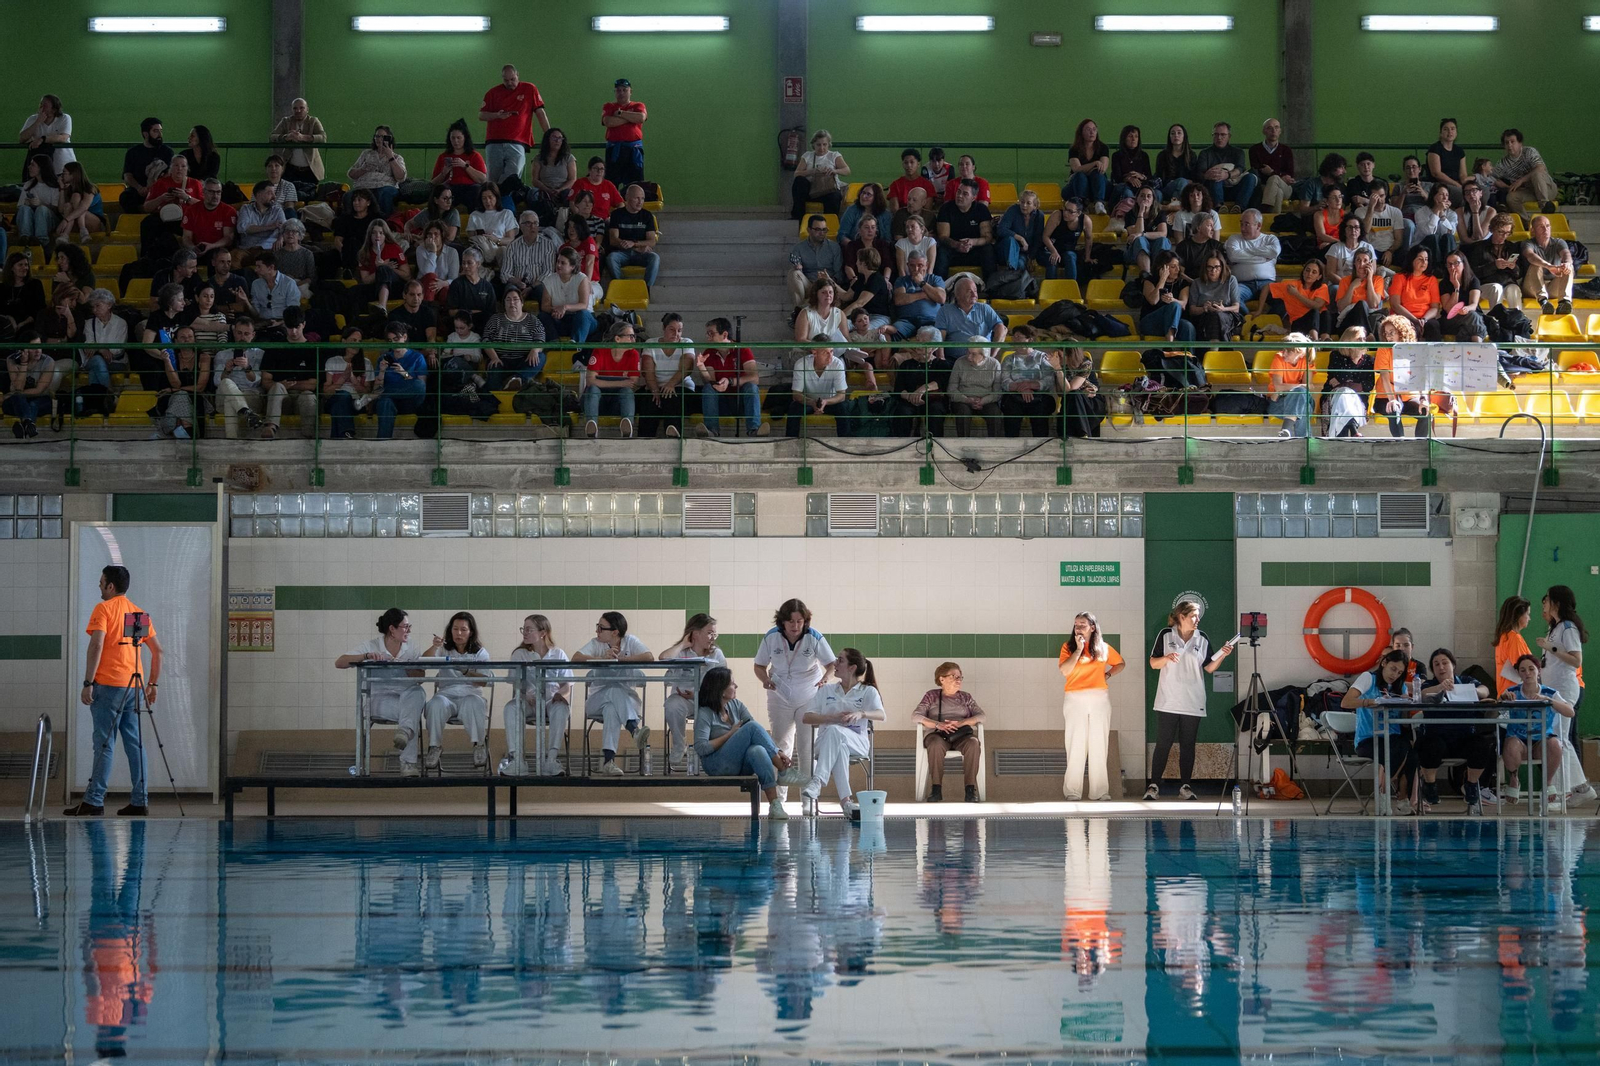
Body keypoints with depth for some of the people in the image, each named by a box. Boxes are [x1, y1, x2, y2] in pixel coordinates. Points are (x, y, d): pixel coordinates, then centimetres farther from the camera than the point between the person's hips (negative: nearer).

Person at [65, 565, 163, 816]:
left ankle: (94, 801, -9)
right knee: (134, 743, 7)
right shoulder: (139, 612, 15)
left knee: (104, 743, -7)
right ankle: (140, 801, 5)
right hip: (133, 688, 6)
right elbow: (157, 650, 15)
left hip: (108, 684, -6)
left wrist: (88, 684, -14)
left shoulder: (103, 609, -4)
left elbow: (96, 646, -14)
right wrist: (153, 684, 20)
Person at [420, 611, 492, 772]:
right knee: (436, 704, -34)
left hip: (470, 695, -1)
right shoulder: (444, 650, 17)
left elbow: (484, 681, -2)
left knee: (474, 703, -37)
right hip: (446, 695, 1)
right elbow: (424, 662, -4)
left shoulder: (480, 653, 14)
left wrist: (466, 671, -21)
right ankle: (434, 748, -28)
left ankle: (478, 747, -27)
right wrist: (434, 647, -24)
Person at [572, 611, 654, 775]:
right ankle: (635, 730, -53)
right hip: (598, 698, 0)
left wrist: (620, 658, -13)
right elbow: (576, 658, -14)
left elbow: (649, 658, -16)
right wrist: (603, 659, -22)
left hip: (627, 698, 0)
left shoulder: (631, 641, 2)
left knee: (611, 708, -37)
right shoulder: (596, 644, 4)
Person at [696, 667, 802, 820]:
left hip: (740, 765, 5)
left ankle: (775, 805, -44)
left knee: (757, 750, -34)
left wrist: (777, 751, -11)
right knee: (752, 727, -23)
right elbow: (701, 748, -17)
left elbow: (760, 732, 4)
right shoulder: (705, 714, -6)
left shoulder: (736, 706, 12)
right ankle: (784, 771, -22)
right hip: (717, 765, -5)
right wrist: (731, 734, -10)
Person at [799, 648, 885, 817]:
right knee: (840, 746, -39)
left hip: (858, 742, -2)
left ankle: (816, 784, -51)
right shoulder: (826, 691, 22)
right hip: (825, 742, 2)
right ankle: (845, 800, -52)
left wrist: (861, 714, -31)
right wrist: (833, 717, -10)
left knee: (834, 731, -38)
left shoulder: (868, 691, 14)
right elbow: (806, 718, 10)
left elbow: (880, 715, -7)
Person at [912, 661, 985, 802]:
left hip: (962, 734, 2)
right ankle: (936, 789, -40)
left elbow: (981, 716, 7)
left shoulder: (966, 697, 21)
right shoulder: (932, 696, 16)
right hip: (938, 734, -1)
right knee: (936, 745, -39)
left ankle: (970, 789, -37)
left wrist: (962, 722, -14)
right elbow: (915, 717, 2)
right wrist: (938, 724, -16)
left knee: (973, 744, -35)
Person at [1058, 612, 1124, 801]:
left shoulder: (1104, 648, 8)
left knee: (1099, 745, 4)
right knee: (1076, 745, -3)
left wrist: (1108, 675, 6)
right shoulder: (1068, 647, 2)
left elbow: (1120, 663, 23)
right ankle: (1073, 791, -2)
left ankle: (1100, 791, 7)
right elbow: (1064, 670, -13)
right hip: (1075, 699, -2)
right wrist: (1078, 649, -13)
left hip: (1099, 699, 2)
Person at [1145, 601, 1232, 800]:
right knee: (1163, 744, -3)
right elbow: (1153, 663, 2)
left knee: (1188, 745, 4)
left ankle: (1185, 786, 8)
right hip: (1168, 701, -2)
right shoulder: (1166, 635, 1)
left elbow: (1209, 668, 9)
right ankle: (1154, 786, 1)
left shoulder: (1202, 639, 8)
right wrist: (1166, 658, -18)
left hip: (1193, 702, 2)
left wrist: (1223, 655, -7)